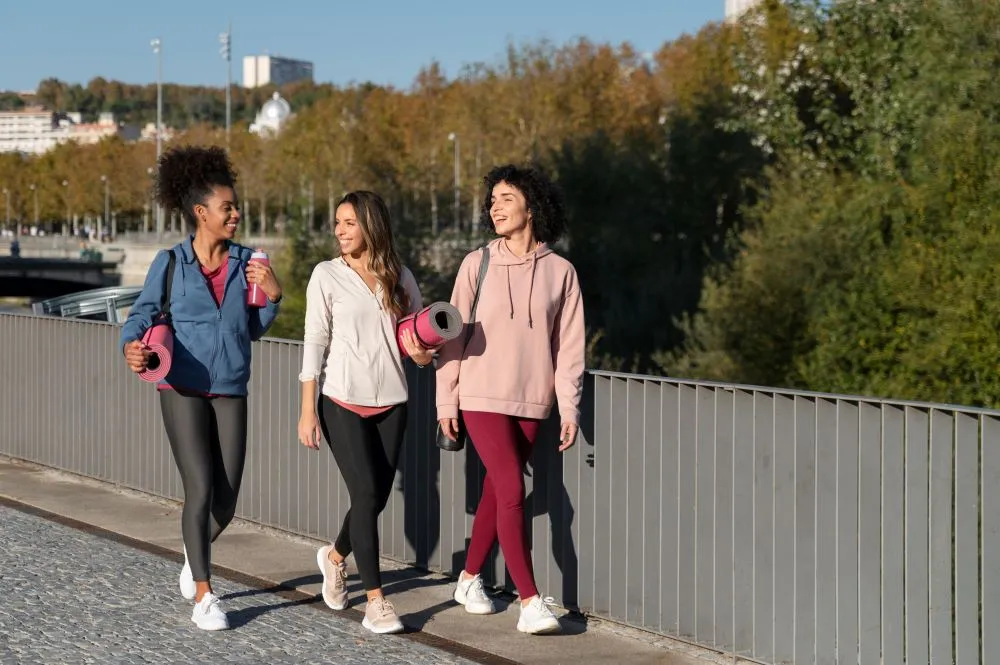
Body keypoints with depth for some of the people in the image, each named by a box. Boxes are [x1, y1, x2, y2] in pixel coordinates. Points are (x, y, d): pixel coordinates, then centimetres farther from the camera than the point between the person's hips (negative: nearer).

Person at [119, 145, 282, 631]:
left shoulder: (246, 263, 7)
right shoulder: (170, 263, -1)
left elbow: (255, 330, 13)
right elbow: (143, 313, 1)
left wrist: (273, 296, -5)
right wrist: (132, 346, -20)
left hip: (230, 391, 3)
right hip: (182, 389, -3)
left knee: (226, 503, 3)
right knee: (200, 490, -9)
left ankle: (195, 552, 38)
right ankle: (203, 597, 5)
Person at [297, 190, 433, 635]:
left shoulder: (400, 279, 7)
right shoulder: (327, 276, -1)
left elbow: (421, 342, 13)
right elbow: (314, 345, -2)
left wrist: (423, 353, -11)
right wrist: (308, 410, -7)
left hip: (390, 402, 3)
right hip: (343, 402, -3)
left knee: (377, 497, 6)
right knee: (366, 493, -11)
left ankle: (335, 556, 36)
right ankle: (375, 601, -5)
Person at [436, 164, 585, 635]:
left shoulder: (560, 271, 1)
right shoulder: (477, 264, -2)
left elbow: (569, 347, 3)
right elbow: (454, 336, 1)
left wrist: (569, 409, -1)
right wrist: (446, 402, -1)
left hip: (531, 403, 2)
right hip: (482, 398, -2)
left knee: (496, 494, 11)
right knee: (512, 493, -12)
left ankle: (469, 578, 30)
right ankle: (529, 601, -11)